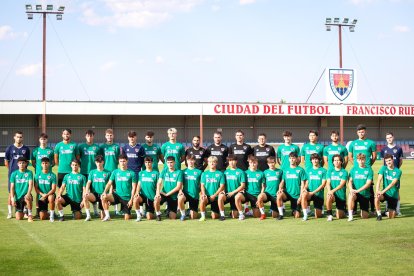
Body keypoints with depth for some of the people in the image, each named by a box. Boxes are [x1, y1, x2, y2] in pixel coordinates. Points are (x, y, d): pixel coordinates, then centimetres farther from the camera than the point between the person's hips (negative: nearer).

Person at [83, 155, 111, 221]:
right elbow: (88, 183, 1)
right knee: (85, 196, -35)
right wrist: (86, 191, -20)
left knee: (102, 217, -8)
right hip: (94, 194, 1)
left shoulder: (107, 173, 5)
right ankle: (88, 215, -24)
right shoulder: (92, 172, 11)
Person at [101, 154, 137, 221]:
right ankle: (107, 216, -12)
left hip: (127, 198, -2)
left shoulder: (131, 173, -1)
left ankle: (127, 213, 32)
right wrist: (105, 192, -17)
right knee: (103, 197, -27)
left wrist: (131, 199, -9)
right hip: (117, 195, 2)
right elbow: (109, 183, 1)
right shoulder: (115, 172, 5)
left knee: (127, 219, -5)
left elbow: (133, 187, -1)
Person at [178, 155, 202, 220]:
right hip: (185, 193, 0)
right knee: (180, 198, -38)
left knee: (193, 217, -3)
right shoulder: (183, 171, 6)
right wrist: (180, 191, -15)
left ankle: (192, 211, 36)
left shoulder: (199, 172, 4)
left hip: (195, 195, 0)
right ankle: (183, 214, -12)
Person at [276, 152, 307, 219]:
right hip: (287, 193, 2)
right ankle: (281, 214, -17)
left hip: (297, 195, -2)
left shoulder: (300, 170, -2)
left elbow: (302, 184, -4)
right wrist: (280, 189, -14)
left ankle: (295, 210, 33)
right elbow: (282, 181, 8)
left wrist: (301, 196, -11)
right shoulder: (286, 170, 8)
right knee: (279, 196, -33)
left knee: (297, 216, -3)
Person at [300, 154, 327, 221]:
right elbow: (307, 183, 13)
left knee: (318, 216, -3)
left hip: (319, 194, -2)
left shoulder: (323, 171, 0)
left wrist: (313, 192, -17)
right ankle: (305, 215, -25)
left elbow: (323, 184, -7)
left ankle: (321, 207, 33)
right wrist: (305, 188, -12)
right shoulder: (308, 171, 13)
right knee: (303, 194, -36)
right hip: (309, 193, 2)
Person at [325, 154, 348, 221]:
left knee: (339, 217, -4)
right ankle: (330, 215, -17)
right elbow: (328, 183, -2)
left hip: (341, 195, -1)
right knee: (329, 197, -37)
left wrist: (333, 191, -28)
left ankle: (343, 211, 33)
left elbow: (341, 184, -13)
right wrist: (329, 191, -23)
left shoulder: (344, 172, -2)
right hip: (332, 193, 2)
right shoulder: (330, 171, 7)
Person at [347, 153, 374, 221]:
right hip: (355, 193, 0)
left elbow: (368, 183, -9)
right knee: (351, 195, -38)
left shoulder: (369, 170, 0)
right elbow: (350, 181, 1)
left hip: (365, 194, 0)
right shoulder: (353, 169, 7)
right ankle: (350, 215, -28)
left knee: (364, 216, -3)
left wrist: (358, 190, -21)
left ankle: (363, 210, 34)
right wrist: (351, 189, -22)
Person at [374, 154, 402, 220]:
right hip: (385, 193, 1)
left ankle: (387, 213, 34)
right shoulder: (383, 168, -1)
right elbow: (379, 180, -12)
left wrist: (383, 191, -32)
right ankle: (379, 214, -15)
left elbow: (393, 183, -20)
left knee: (391, 217, -3)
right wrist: (377, 190, -30)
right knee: (377, 197, -36)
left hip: (393, 195, -1)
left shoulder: (398, 171, -8)